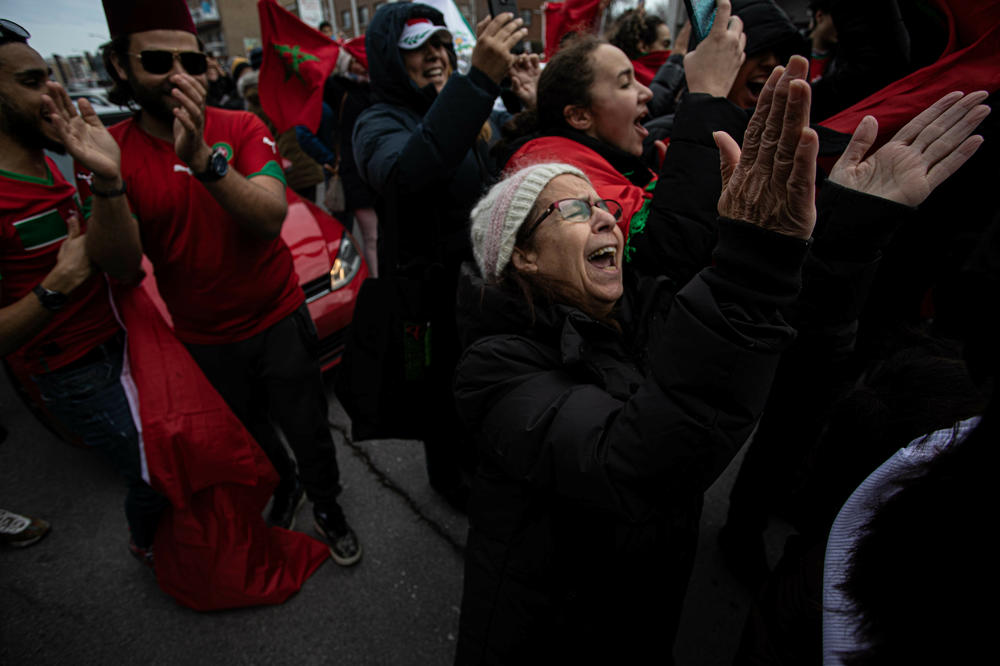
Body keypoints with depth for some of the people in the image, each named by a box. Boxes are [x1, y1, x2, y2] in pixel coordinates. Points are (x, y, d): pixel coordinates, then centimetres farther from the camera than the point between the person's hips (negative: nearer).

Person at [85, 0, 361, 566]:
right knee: (248, 435, 24)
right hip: (204, 340, 2)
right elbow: (122, 267, -16)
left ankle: (327, 504, 41)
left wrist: (205, 160, -42)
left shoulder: (242, 128, -11)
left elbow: (272, 218, -26)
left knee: (308, 430, 12)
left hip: (279, 322, -2)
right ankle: (285, 487, 54)